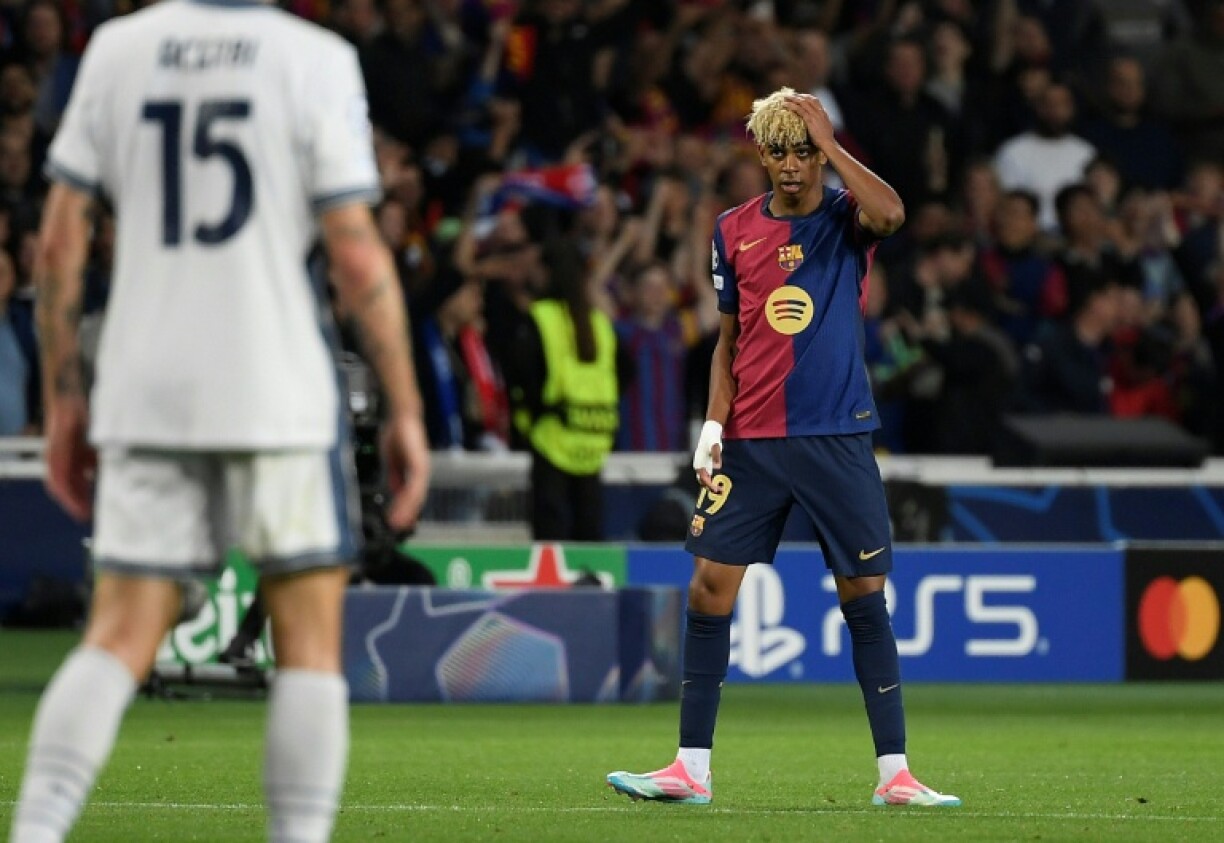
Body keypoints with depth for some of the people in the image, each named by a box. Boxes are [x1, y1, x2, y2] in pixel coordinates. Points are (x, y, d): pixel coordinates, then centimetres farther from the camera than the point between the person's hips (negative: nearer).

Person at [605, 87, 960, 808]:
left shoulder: (845, 216, 0)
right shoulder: (735, 230, 8)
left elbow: (891, 213, -25)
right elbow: (729, 340, 14)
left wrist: (829, 142, -19)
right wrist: (713, 423, 3)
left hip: (838, 437, -2)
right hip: (751, 442, 2)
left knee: (865, 595, -1)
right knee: (711, 586, -4)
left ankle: (895, 774, 3)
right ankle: (692, 770, 2)